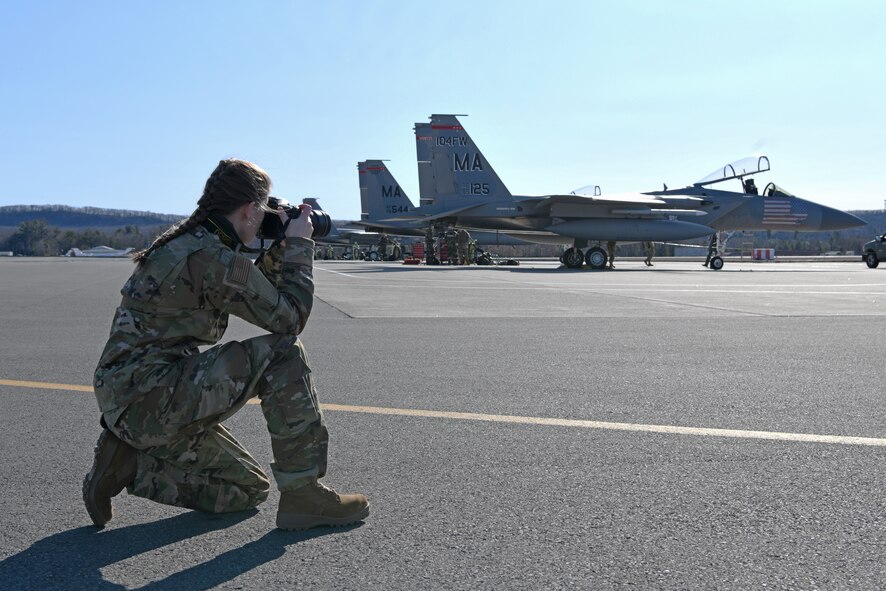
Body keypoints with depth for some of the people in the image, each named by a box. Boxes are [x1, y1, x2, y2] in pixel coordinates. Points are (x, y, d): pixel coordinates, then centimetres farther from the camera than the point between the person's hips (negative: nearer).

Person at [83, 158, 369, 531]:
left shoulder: (184, 242, 12)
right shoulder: (214, 257, -19)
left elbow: (256, 295, 23)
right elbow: (290, 317, -12)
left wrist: (281, 248, 15)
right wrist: (299, 244, -2)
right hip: (147, 398, -10)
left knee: (249, 489, 15)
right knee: (283, 354, -17)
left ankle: (129, 462, 10)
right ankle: (303, 495, -13)